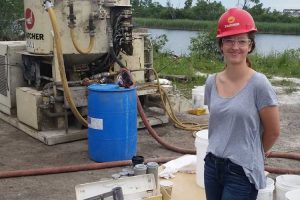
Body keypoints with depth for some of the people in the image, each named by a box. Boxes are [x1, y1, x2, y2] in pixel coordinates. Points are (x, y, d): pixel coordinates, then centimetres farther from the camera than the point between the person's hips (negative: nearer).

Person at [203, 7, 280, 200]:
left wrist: (251, 155, 7)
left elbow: (273, 132, -5)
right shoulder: (212, 82, 1)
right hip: (212, 166, 5)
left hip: (242, 172, -5)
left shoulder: (258, 84, -14)